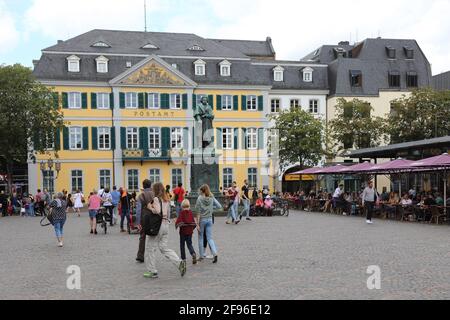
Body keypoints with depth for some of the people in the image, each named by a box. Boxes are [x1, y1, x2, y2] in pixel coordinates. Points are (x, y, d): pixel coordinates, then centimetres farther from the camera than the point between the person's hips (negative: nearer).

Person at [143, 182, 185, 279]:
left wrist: (149, 207, -10)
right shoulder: (167, 200, 13)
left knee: (150, 248, 5)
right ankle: (179, 263, -10)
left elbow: (157, 211, -24)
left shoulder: (156, 199, -11)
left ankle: (152, 271, 10)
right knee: (164, 248, 10)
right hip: (166, 224, 8)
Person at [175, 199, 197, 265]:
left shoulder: (181, 213, -10)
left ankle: (183, 259, 13)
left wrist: (176, 225, -4)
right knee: (189, 244, 12)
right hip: (190, 231, 3)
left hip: (183, 231, -3)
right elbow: (193, 222, 2)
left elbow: (179, 220, -22)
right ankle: (193, 254, -15)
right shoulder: (190, 212, 2)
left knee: (182, 245, 11)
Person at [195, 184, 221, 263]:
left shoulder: (200, 199, -12)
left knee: (200, 238, 13)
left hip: (202, 220, -3)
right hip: (209, 219, 3)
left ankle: (202, 256, 18)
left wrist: (197, 223, -10)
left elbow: (198, 212, -12)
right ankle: (215, 253, -12)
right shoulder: (212, 198, -1)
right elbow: (219, 206, -2)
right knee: (210, 238, 7)